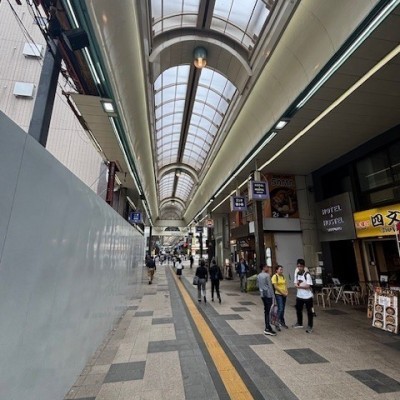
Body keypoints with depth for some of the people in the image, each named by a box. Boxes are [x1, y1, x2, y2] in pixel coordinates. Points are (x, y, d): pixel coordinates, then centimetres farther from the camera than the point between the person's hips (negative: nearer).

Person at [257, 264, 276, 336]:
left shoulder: (258, 275, 8)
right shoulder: (267, 275, -17)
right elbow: (270, 286, -16)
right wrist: (272, 295, -10)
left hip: (262, 294, 8)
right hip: (268, 294, -8)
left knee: (266, 310, 15)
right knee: (269, 311, -4)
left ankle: (267, 326, 22)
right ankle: (267, 329, -2)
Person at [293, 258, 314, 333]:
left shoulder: (307, 275, -17)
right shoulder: (296, 274, 2)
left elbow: (308, 286, -21)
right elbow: (295, 284, 4)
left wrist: (299, 285, -11)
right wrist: (303, 285, -15)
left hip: (307, 296, -6)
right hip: (299, 296, 6)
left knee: (309, 311, 8)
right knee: (298, 310, 16)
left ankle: (310, 326, 22)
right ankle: (299, 323, 35)